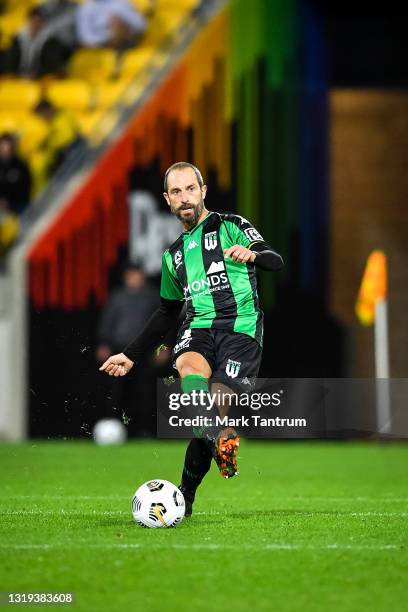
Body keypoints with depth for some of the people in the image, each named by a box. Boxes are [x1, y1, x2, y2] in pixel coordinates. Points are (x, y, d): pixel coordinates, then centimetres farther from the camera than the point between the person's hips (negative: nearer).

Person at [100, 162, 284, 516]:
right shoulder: (174, 254, 25)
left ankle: (184, 497, -5)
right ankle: (219, 441, -56)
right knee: (190, 367, -34)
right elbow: (167, 313, 34)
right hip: (197, 327, 4)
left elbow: (276, 261, -5)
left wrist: (252, 254, -29)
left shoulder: (230, 226, 9)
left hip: (240, 327, -4)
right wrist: (132, 355, 32)